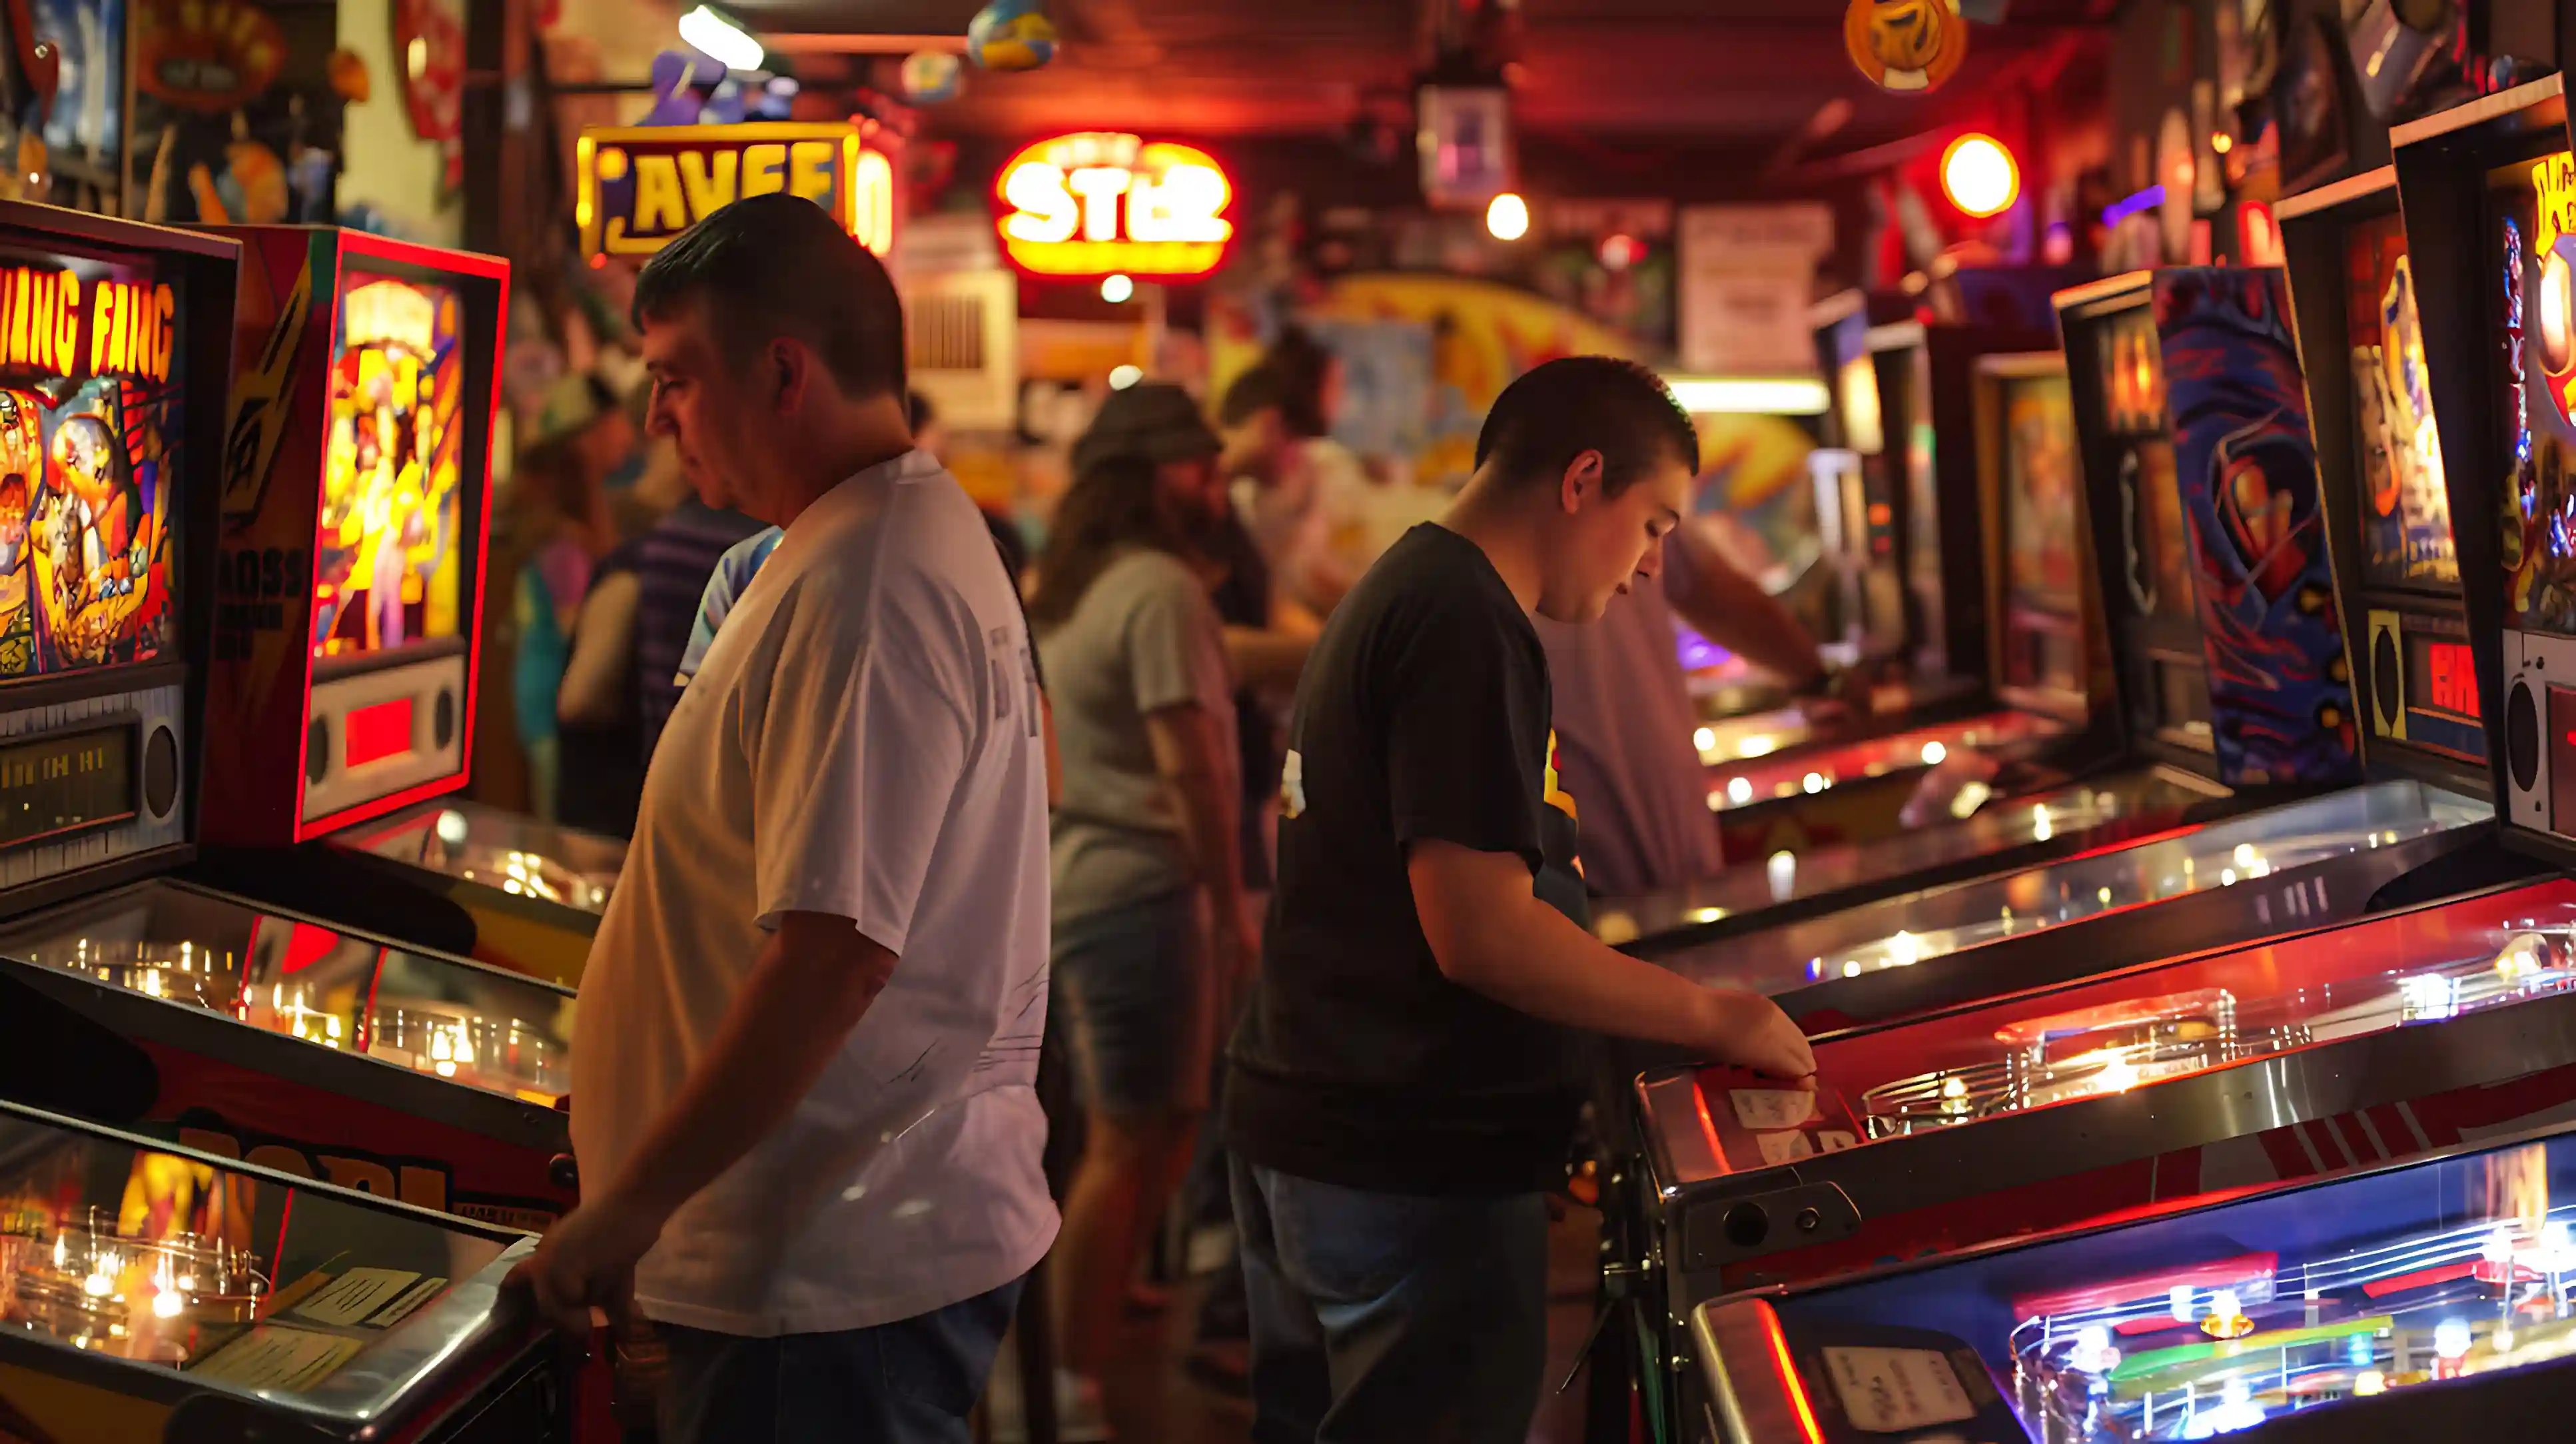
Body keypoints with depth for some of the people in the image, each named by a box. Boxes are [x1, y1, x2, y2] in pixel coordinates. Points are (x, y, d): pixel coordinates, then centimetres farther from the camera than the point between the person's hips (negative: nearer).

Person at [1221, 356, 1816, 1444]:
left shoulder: (1392, 593, 14)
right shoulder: (1468, 626, -17)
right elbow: (1481, 936, -24)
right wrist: (1714, 1018, -14)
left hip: (1295, 1127, 10)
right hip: (1413, 1167, -10)